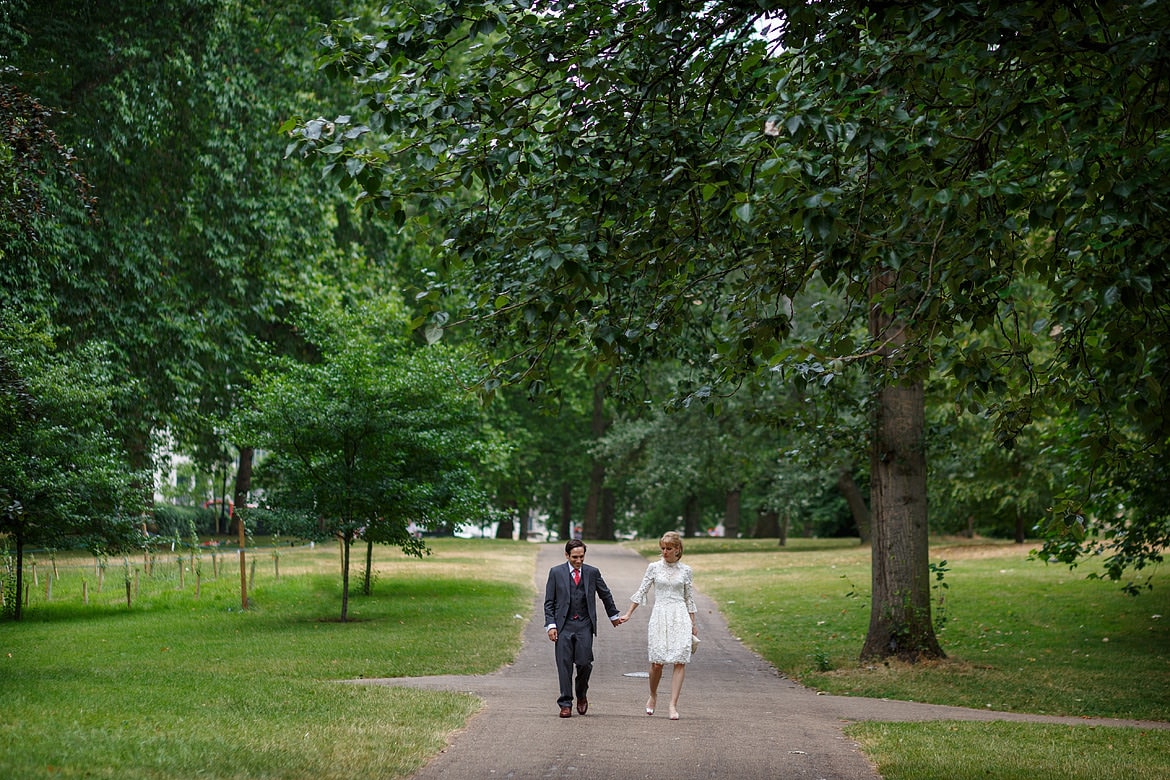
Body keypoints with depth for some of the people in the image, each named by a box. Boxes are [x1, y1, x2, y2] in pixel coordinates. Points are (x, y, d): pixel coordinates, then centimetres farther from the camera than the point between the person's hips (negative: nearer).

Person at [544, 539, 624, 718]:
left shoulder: (592, 572, 7)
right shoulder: (556, 572, 4)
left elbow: (605, 595, 21)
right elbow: (549, 602, 4)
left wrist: (614, 615, 30)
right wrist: (551, 625, -5)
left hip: (584, 625, 0)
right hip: (564, 625, 0)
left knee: (584, 662, -8)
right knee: (564, 664, -2)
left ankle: (581, 694, 20)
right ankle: (566, 704, 5)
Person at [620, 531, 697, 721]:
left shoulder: (685, 570, 7)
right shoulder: (654, 568, 5)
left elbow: (689, 599, 12)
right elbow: (641, 592, 8)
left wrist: (693, 625, 11)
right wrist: (629, 614, 5)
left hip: (680, 617, 1)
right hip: (659, 616, -1)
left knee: (680, 661, -9)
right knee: (657, 661, -5)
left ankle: (673, 705, -8)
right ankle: (653, 695, 23)